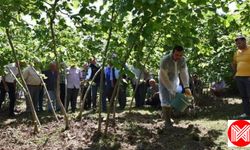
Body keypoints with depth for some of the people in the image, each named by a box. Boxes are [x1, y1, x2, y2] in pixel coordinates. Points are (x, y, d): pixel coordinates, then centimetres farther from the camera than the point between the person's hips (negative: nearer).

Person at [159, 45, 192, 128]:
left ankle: (165, 115, 30)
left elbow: (184, 73, -24)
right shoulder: (165, 60, -33)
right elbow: (163, 76, -33)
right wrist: (172, 90, -34)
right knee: (166, 100, -12)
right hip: (164, 81, -5)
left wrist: (186, 87, -37)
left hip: (174, 80, 5)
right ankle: (167, 122, -7)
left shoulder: (182, 60, -18)